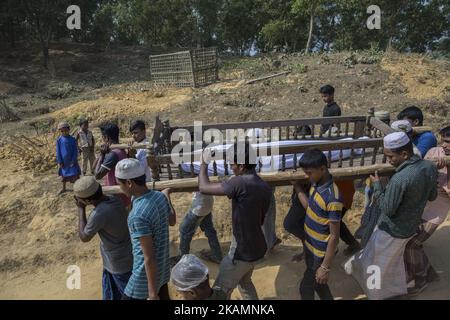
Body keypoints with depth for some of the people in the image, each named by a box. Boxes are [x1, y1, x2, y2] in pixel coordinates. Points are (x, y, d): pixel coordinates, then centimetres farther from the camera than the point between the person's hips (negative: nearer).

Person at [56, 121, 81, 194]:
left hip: (72, 161, -2)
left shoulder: (72, 139, -8)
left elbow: (75, 151, -6)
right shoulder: (59, 140, -5)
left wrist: (73, 161, -11)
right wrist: (59, 162, -5)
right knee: (63, 175, 17)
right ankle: (64, 188, 34)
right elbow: (58, 152, -2)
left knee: (75, 175, -3)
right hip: (63, 161, 2)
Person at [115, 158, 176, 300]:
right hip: (163, 268, 8)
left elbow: (149, 258, -26)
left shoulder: (138, 215, -31)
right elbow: (172, 221, 13)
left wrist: (152, 294, -17)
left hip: (147, 276, -8)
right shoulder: (160, 196, -7)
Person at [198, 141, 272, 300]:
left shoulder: (240, 183, -26)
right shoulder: (265, 187, -1)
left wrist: (204, 163, -5)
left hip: (243, 252, -8)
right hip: (257, 248, 8)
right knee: (244, 282, 30)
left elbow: (204, 187, -20)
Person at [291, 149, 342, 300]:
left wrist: (326, 267, -20)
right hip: (310, 245, 8)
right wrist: (297, 186, 2)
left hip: (321, 252, -8)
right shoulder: (316, 184, -6)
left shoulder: (333, 198, -31)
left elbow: (334, 236, -25)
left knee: (305, 287, 11)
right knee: (316, 283, 26)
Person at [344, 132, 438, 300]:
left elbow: (388, 209, -25)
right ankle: (396, 288, 51)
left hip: (392, 230, -7)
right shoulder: (430, 167, -10)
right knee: (394, 258, 30)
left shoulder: (400, 179, -35)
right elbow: (432, 196, 5)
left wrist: (377, 185, -16)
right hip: (410, 226, 7)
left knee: (378, 261, 19)